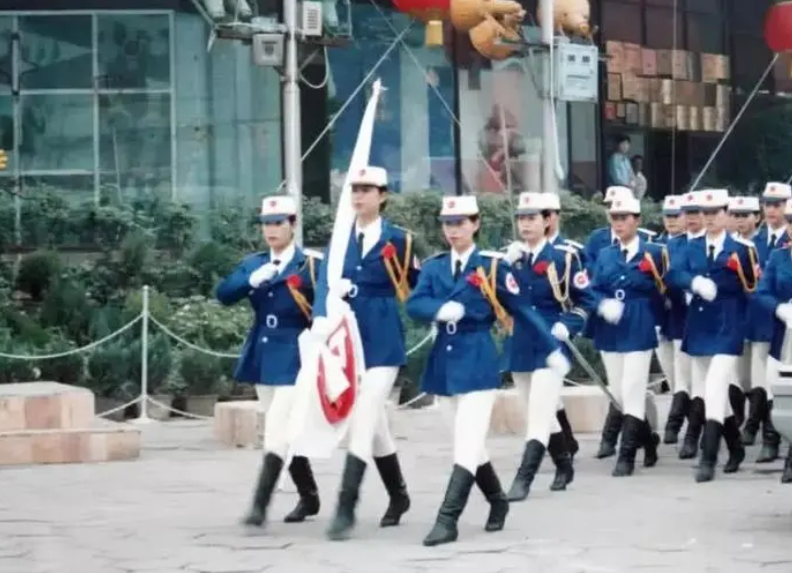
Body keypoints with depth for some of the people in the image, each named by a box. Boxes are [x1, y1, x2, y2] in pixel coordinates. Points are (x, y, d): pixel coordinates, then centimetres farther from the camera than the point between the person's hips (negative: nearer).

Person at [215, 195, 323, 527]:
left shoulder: (311, 265, -7)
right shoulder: (253, 264, 10)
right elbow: (224, 294, -4)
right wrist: (251, 280, -20)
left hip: (293, 359, -6)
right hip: (262, 359, 7)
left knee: (276, 430, -14)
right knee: (285, 431, 15)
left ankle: (260, 505, -17)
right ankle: (309, 497, 29)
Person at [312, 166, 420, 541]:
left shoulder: (399, 240, -2)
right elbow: (325, 281, -8)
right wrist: (321, 316, -23)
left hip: (382, 341, -4)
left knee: (363, 422, -13)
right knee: (373, 423, 14)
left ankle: (346, 509, -16)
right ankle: (398, 495, 31)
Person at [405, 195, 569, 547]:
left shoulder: (492, 266, -3)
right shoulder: (433, 267, 8)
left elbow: (522, 311, 1)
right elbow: (414, 305, -6)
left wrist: (552, 351, 4)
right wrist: (440, 309, -27)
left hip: (478, 362, -5)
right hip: (447, 360, 5)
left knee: (467, 442, -11)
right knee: (471, 441, 14)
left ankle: (447, 520, -16)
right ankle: (497, 502, 32)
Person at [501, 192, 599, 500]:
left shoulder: (564, 256, -5)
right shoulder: (511, 256, 6)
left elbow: (587, 301, -1)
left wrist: (567, 326, -15)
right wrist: (505, 267, -14)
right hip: (520, 346, 5)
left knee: (539, 413, -13)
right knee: (542, 412, 16)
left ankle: (523, 479, -16)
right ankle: (564, 466, 33)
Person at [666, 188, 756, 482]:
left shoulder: (741, 249, -3)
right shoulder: (692, 247, 8)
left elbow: (750, 289, 1)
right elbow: (673, 274, -10)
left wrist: (738, 270, -14)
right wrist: (695, 281, -24)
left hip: (726, 329, -5)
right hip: (698, 328, 5)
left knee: (714, 390, -15)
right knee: (714, 393, 14)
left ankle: (708, 459, -16)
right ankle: (735, 448, 32)